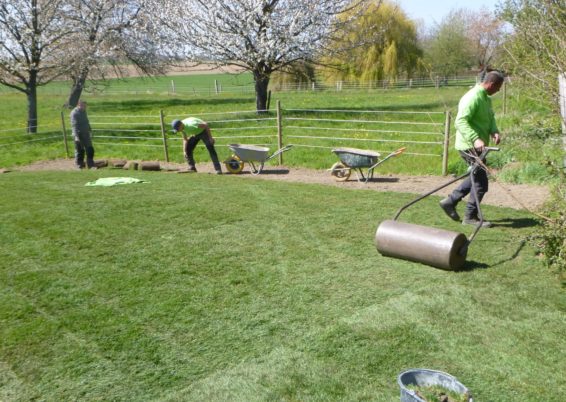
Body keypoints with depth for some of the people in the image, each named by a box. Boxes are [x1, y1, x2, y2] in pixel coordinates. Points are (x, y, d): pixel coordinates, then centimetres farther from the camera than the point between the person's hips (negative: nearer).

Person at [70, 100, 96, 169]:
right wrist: (76, 135, -26)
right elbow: (74, 125, -19)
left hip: (86, 133, 8)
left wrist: (89, 129, 24)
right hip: (79, 134, -7)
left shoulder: (84, 112, 14)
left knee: (90, 149, 6)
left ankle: (91, 164, 12)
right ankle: (79, 165, 11)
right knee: (80, 151, 1)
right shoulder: (74, 113, -12)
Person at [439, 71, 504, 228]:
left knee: (476, 177, 22)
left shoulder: (485, 98, 13)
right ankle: (470, 217, 9)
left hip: (476, 146, 10)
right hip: (470, 147, -10)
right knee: (481, 182, -3)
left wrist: (494, 131, -5)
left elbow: (490, 118, 17)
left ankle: (450, 201, 29)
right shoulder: (473, 98, -19)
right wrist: (475, 139, -38)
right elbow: (460, 121, -28)